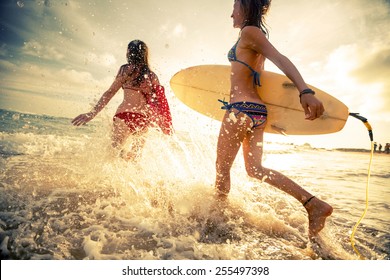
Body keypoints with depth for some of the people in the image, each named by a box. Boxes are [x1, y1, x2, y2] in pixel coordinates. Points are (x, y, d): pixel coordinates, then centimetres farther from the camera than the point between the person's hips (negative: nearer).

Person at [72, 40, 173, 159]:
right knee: (135, 153, 20)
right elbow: (159, 103, 11)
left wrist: (93, 113, -4)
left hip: (125, 116, -5)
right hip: (144, 120, 5)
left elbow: (110, 92, -3)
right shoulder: (153, 76, 14)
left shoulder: (126, 69, 3)